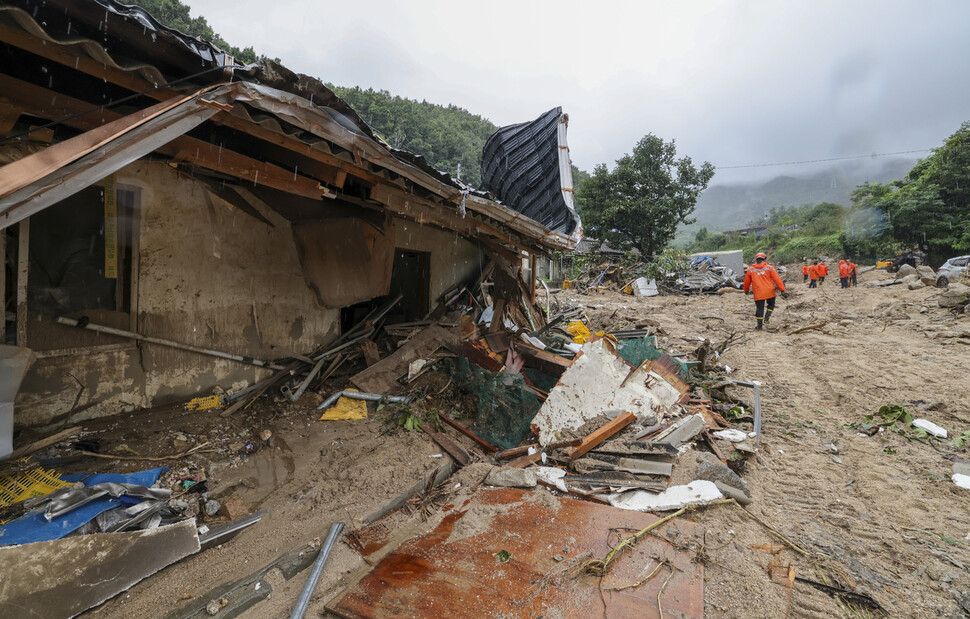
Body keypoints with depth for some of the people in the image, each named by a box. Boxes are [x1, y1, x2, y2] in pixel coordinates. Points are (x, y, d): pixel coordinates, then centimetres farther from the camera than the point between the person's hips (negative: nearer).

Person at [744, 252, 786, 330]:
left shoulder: (750, 269, 3)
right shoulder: (769, 268, -1)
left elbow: (746, 282, 12)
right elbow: (777, 279, -4)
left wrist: (746, 290, 28)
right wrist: (782, 289, 0)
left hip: (758, 293, 0)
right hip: (769, 292, 0)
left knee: (759, 308, 7)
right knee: (771, 305, 23)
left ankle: (759, 326, 10)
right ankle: (766, 319, 7)